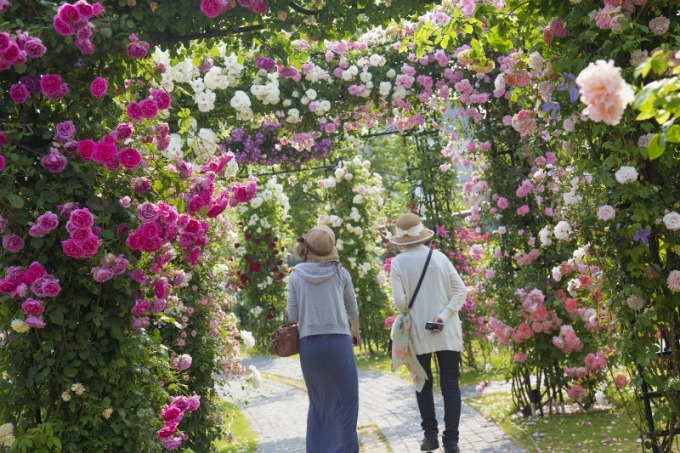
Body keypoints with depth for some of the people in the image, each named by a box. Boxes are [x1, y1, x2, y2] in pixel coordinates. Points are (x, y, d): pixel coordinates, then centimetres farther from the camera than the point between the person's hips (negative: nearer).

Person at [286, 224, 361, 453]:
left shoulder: (296, 275, 0)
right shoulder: (340, 273, 0)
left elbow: (293, 315, -1)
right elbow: (352, 309, 11)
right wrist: (355, 331, 30)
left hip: (309, 344, 2)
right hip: (338, 341, -2)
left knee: (319, 402, 17)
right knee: (346, 401, 6)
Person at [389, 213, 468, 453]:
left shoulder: (398, 263, -9)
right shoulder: (439, 257, -2)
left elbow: (399, 301, -11)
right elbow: (461, 290, -5)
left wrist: (410, 314, 9)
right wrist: (443, 315, -8)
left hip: (418, 333, -1)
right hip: (447, 332, 1)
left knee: (423, 384, 15)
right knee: (450, 385, 4)